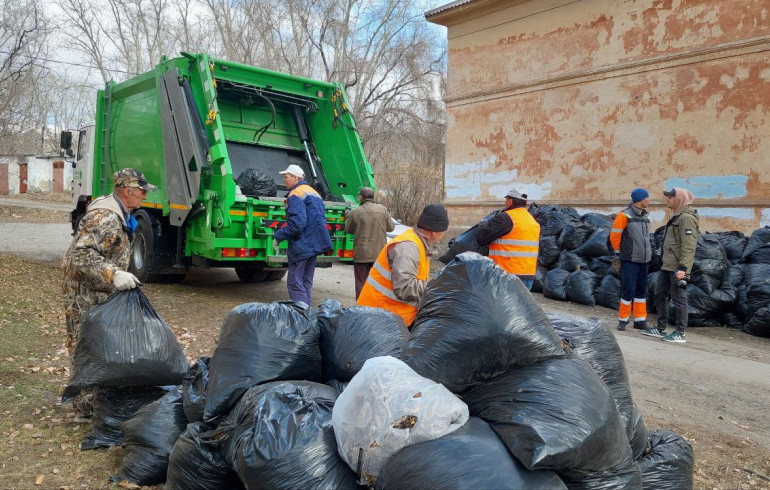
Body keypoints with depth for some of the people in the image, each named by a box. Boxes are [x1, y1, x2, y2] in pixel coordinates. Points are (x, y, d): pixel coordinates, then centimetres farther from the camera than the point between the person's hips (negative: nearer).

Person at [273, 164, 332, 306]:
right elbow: (322, 219, 21)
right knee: (306, 282, 15)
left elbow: (297, 224, -23)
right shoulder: (314, 193, 18)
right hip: (315, 244, 9)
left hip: (301, 246, -9)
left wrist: (278, 236, -12)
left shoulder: (295, 195, -12)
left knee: (295, 283, -5)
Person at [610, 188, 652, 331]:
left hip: (644, 260, 7)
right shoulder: (624, 215, -10)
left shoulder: (645, 216, 12)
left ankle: (640, 320, 19)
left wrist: (647, 254, 18)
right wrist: (619, 254, -2)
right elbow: (614, 236, -8)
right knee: (628, 291, -6)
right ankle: (623, 320, 6)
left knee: (641, 291, 11)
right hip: (629, 260, -7)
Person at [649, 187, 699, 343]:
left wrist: (683, 268, -26)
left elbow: (689, 246, -21)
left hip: (678, 267, -10)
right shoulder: (677, 216, 18)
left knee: (679, 298, -3)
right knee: (660, 294, 13)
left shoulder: (687, 218, -14)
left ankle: (680, 333, 5)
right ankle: (661, 329, 21)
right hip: (667, 265, 10)